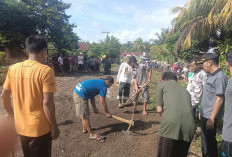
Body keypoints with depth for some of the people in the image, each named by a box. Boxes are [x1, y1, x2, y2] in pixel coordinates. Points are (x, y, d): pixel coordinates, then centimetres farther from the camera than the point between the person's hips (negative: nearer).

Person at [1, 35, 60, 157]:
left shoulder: (13, 68, -2)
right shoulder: (46, 71, -19)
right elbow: (47, 103, -21)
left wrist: (12, 115, 18)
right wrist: (54, 126, -10)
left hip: (20, 127, 6)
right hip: (40, 129, -5)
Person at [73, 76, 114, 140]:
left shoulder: (98, 82, 18)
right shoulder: (103, 86, -9)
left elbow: (92, 96, 23)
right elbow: (102, 102, -8)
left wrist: (94, 108, 26)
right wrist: (107, 113, 4)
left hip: (76, 91, 10)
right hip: (80, 95, -10)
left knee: (84, 114, 24)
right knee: (85, 116, 1)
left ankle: (85, 128, 41)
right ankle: (92, 134, 14)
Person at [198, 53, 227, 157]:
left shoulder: (220, 77, -19)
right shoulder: (211, 76, 10)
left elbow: (219, 99, -22)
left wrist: (212, 118, -22)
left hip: (209, 117, -9)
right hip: (205, 114, 9)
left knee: (209, 142, 5)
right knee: (204, 140, 22)